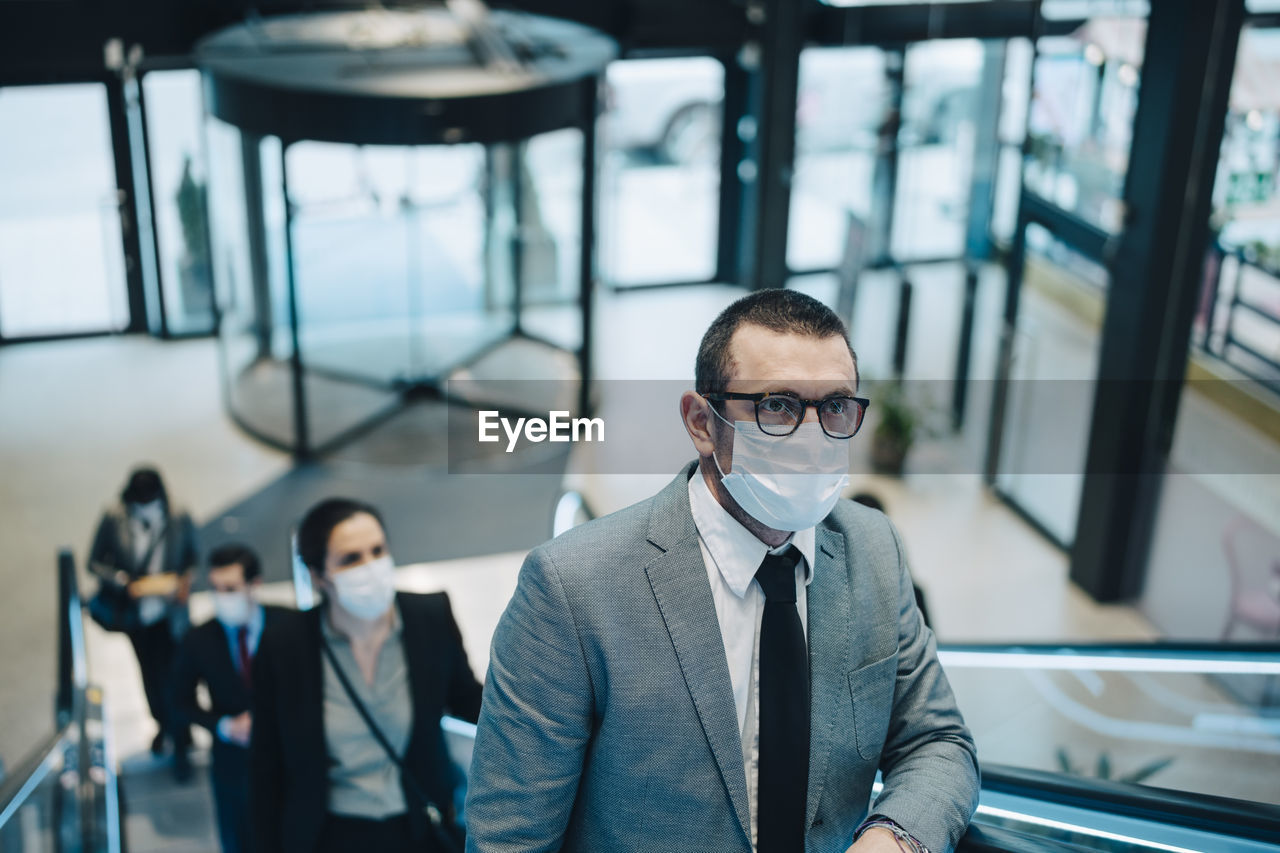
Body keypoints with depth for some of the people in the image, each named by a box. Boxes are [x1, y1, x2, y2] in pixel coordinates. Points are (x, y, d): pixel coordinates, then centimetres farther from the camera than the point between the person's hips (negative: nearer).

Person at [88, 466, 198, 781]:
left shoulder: (179, 521, -16)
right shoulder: (113, 520, -18)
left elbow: (193, 554, 3)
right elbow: (95, 562, -9)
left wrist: (185, 580, -15)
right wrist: (129, 584, -21)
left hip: (169, 616, -2)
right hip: (135, 613, 2)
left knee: (172, 678, -2)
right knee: (150, 676, 19)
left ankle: (181, 748, 16)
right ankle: (163, 726, 47)